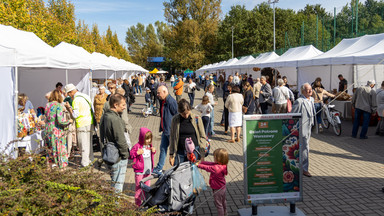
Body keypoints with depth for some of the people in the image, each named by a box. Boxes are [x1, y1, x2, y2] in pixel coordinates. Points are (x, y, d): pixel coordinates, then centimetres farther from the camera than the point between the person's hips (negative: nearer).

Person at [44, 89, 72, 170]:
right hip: (57, 131, -7)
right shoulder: (59, 105, -14)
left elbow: (46, 118, 13)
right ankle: (62, 167, 7)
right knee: (60, 149, 3)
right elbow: (60, 120, -21)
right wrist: (69, 121, -5)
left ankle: (50, 165, 27)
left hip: (48, 130, 7)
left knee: (51, 148, 19)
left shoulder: (47, 105, 5)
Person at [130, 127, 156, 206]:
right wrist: (137, 153, -26)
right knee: (139, 186, 2)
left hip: (148, 169, 6)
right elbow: (130, 154, -11)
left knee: (147, 185, 14)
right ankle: (138, 200, 15)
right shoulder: (137, 146, -14)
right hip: (139, 170, -6)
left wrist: (154, 151, 3)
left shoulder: (149, 145, 6)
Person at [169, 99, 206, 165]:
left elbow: (202, 137, 2)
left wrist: (202, 155, -1)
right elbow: (172, 138, 6)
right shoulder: (175, 120, -1)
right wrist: (171, 155, 5)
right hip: (180, 152, 1)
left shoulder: (197, 119, -4)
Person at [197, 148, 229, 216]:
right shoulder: (222, 165, -9)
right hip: (223, 187, 10)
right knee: (223, 201, 29)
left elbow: (207, 168, -24)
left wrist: (199, 165, -11)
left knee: (218, 204, 9)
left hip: (218, 189, -10)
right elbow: (209, 164, -2)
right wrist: (201, 162, -2)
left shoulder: (217, 168, -37)